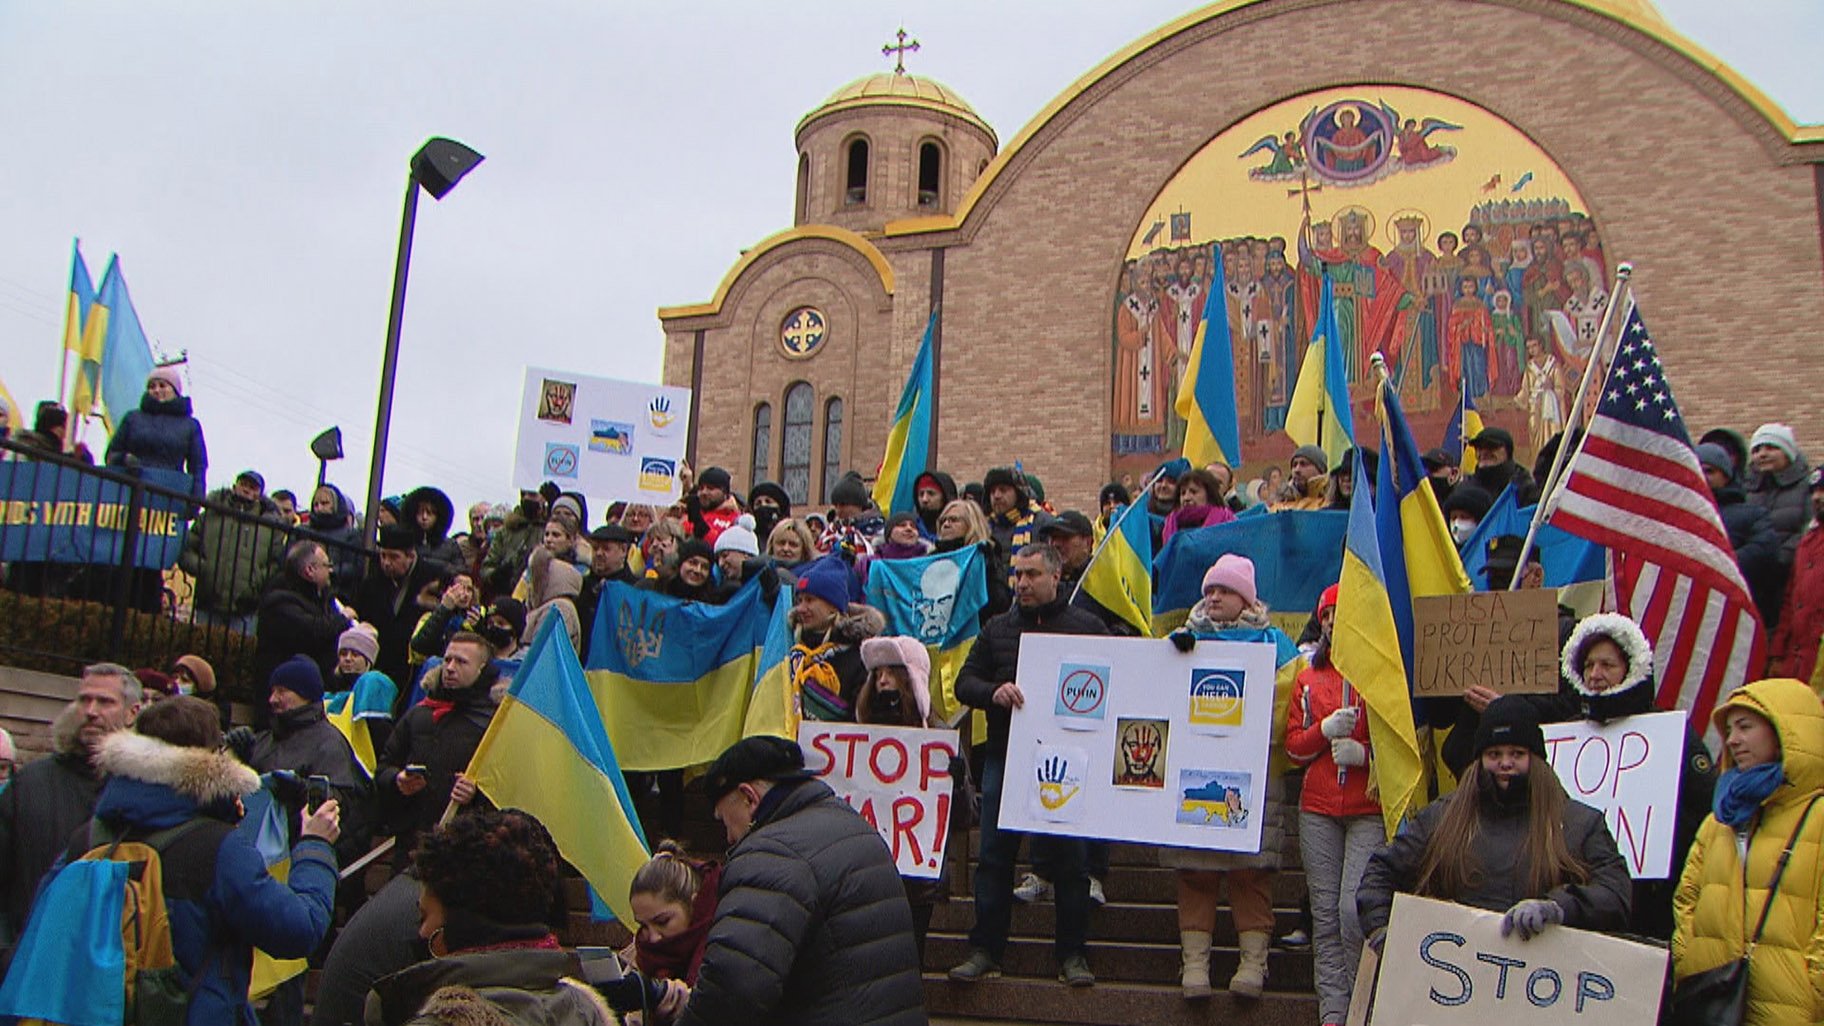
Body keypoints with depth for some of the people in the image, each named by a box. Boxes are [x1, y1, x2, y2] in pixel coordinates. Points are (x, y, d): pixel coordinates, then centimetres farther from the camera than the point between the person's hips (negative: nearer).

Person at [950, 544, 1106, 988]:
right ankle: (985, 950, 11)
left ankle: (1072, 954, 11)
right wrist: (994, 692, -12)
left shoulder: (1087, 627, 5)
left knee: (1069, 858, 2)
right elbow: (964, 682, 8)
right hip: (1005, 756, 2)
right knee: (994, 855, 3)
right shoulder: (998, 629, 12)